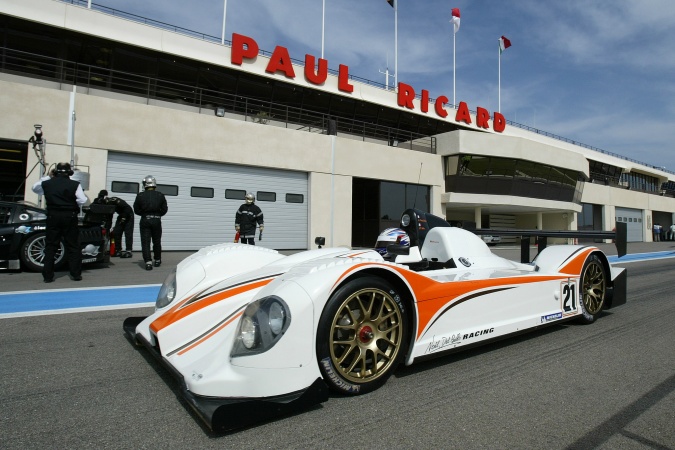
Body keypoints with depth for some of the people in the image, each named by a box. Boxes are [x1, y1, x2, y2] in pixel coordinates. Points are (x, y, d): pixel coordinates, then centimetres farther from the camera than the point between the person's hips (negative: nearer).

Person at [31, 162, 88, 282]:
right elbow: (82, 201, -12)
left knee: (50, 246, 8)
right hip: (70, 217, -2)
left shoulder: (47, 183, 4)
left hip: (53, 217, 2)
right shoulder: (75, 184, -6)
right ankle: (76, 274, 7)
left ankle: (48, 275, 8)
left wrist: (47, 177, 23)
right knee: (73, 246, 6)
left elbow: (35, 188, 25)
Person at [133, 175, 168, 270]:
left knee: (145, 242, 1)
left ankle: (148, 262, -10)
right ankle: (157, 261, 26)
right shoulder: (160, 195, -1)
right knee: (156, 242, 15)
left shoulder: (140, 195, -2)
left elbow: (136, 210, 3)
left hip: (145, 220, -1)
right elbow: (164, 209, 2)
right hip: (156, 220, 1)